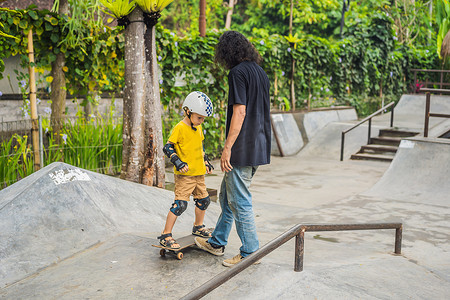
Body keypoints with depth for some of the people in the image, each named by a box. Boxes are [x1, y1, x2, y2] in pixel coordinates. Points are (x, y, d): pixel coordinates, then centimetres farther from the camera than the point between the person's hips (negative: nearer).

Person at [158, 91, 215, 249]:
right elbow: (167, 147, -14)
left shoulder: (198, 128, 12)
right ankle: (165, 236, -5)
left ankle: (198, 227, 38)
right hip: (184, 174, -8)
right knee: (180, 204, -12)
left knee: (204, 200, 17)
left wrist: (206, 161, 21)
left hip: (199, 173, 8)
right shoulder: (180, 128, -13)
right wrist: (178, 162, -22)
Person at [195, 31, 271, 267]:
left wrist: (227, 147, -18)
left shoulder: (238, 72, -12)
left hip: (242, 149, -9)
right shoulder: (260, 72, 14)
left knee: (239, 201, 1)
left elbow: (240, 112, -20)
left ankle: (250, 252, 11)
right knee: (227, 195, 20)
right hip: (258, 147, 10)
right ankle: (217, 243, 32)